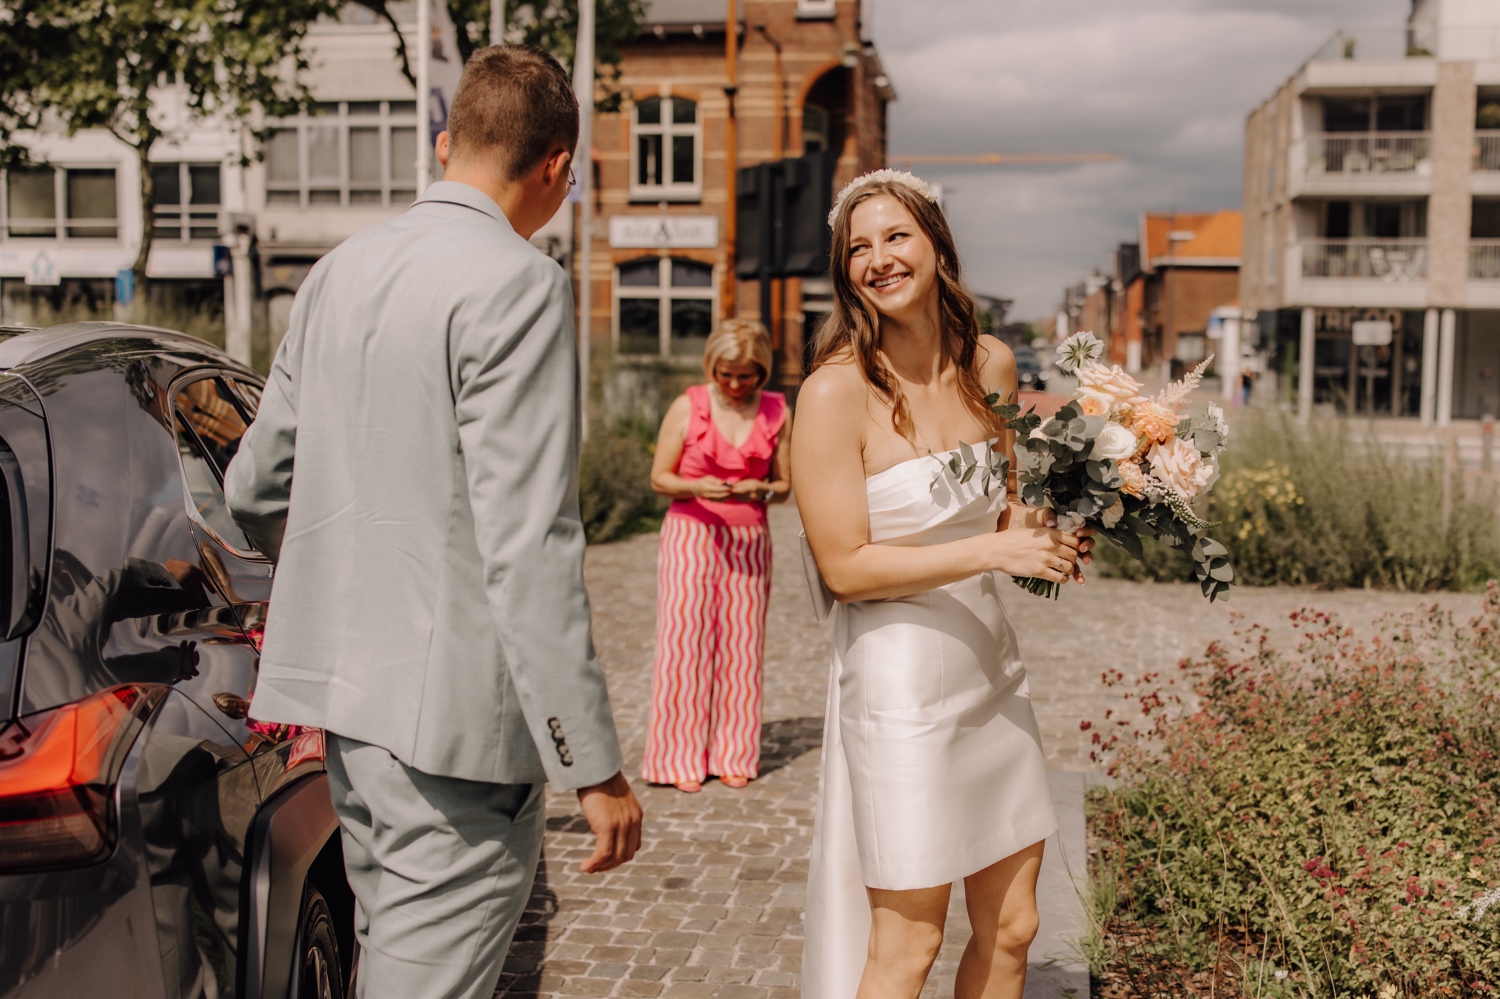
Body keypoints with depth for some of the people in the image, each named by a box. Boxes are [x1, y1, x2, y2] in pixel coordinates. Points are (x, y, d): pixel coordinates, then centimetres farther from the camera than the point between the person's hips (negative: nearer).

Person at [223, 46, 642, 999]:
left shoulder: (341, 270, 10)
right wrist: (594, 766, -17)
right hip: (453, 708, -8)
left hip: (344, 685, 9)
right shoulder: (519, 285, -15)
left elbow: (253, 489, 17)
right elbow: (527, 545, -21)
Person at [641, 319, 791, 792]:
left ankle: (732, 755, 15)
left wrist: (761, 490, -15)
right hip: (691, 535, -2)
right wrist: (697, 487, -19)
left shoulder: (776, 413, 3)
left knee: (741, 644, 4)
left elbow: (784, 484, 7)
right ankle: (682, 758, 7)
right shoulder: (687, 407, -3)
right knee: (685, 642, -3)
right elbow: (659, 477, 0)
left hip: (749, 540, 2)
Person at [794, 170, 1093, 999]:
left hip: (991, 665, 7)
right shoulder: (836, 391, -15)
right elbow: (846, 567, -17)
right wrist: (993, 550, -18)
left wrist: (1048, 534, -1)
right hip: (901, 675, -7)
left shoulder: (991, 364, 5)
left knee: (1011, 930, 16)